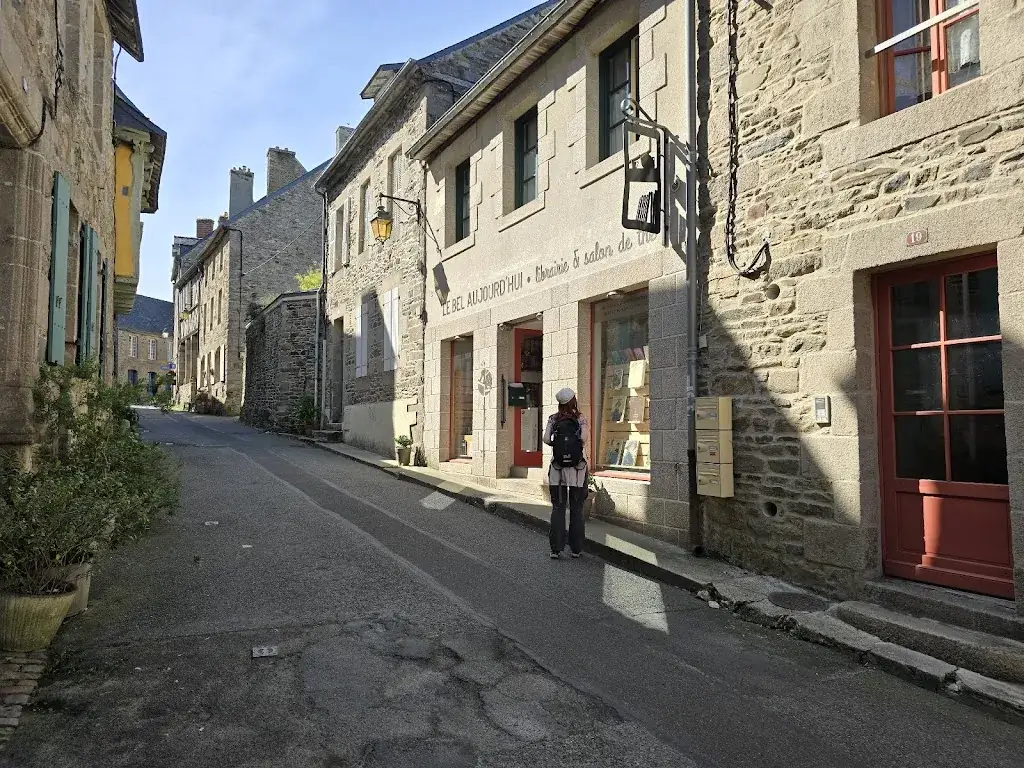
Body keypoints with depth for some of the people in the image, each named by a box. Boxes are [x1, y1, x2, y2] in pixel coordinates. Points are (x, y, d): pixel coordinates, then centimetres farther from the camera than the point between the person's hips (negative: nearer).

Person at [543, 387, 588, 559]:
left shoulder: (553, 419, 2)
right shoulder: (580, 419, -3)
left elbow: (546, 439, -10)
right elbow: (584, 438, -18)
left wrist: (556, 445, 9)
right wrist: (578, 446, 2)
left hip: (557, 467, 1)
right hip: (577, 468, -1)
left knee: (557, 508, 5)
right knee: (576, 509, 8)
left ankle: (556, 548, 3)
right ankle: (576, 549, 12)